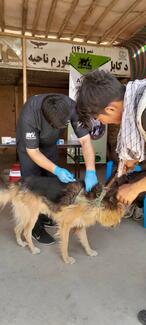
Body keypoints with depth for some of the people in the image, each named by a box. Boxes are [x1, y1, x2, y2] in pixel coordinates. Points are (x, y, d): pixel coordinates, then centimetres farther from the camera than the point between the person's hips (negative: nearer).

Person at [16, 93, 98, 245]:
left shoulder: (71, 107, -32)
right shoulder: (29, 115, -41)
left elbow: (85, 139, -30)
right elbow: (33, 151, -30)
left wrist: (91, 171, -41)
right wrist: (57, 170, -40)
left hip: (50, 145, 4)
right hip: (29, 147, -3)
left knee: (51, 182, 10)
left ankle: (46, 216, 31)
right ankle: (36, 227, 11)